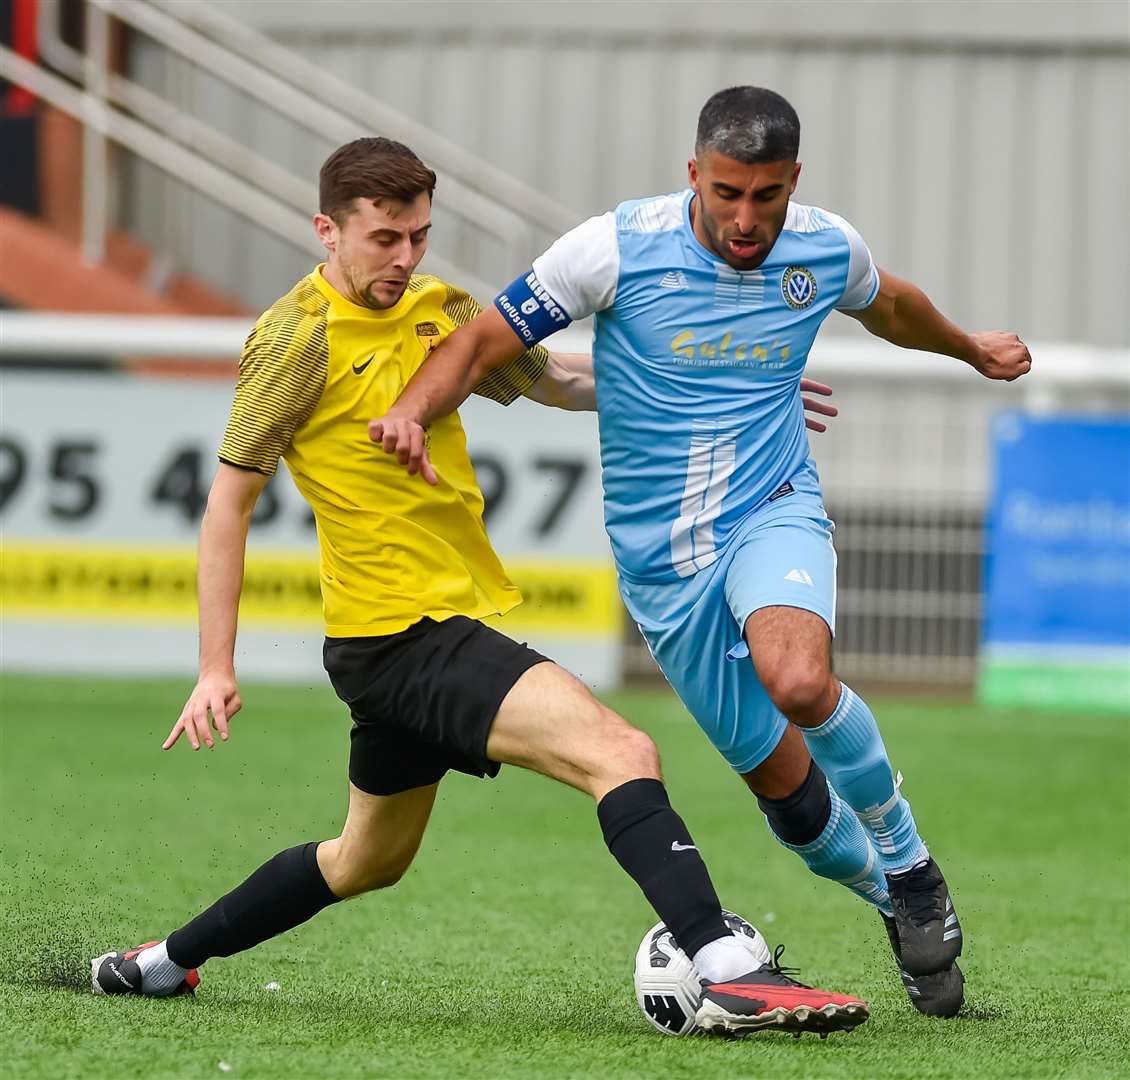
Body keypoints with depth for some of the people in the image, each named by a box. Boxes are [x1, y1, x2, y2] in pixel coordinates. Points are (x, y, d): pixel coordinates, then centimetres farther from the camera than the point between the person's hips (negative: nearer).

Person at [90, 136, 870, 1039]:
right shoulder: (298, 338, -12)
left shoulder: (437, 309, 9)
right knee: (620, 752, -24)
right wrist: (217, 668, -13)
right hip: (399, 633, -10)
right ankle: (729, 976, -35)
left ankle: (166, 962, 39)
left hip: (450, 619, 10)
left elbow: (553, 378, 21)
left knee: (370, 859, 26)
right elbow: (230, 498, -10)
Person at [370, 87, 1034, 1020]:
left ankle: (908, 864, -8)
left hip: (773, 509, 0)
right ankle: (899, 904, 30)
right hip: (663, 557, 0)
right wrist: (412, 410, -30)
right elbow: (483, 343, -10)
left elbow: (889, 305, 20)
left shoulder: (827, 249, -5)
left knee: (798, 681, -32)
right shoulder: (619, 247, -15)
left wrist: (970, 348, 39)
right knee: (779, 775, 1)